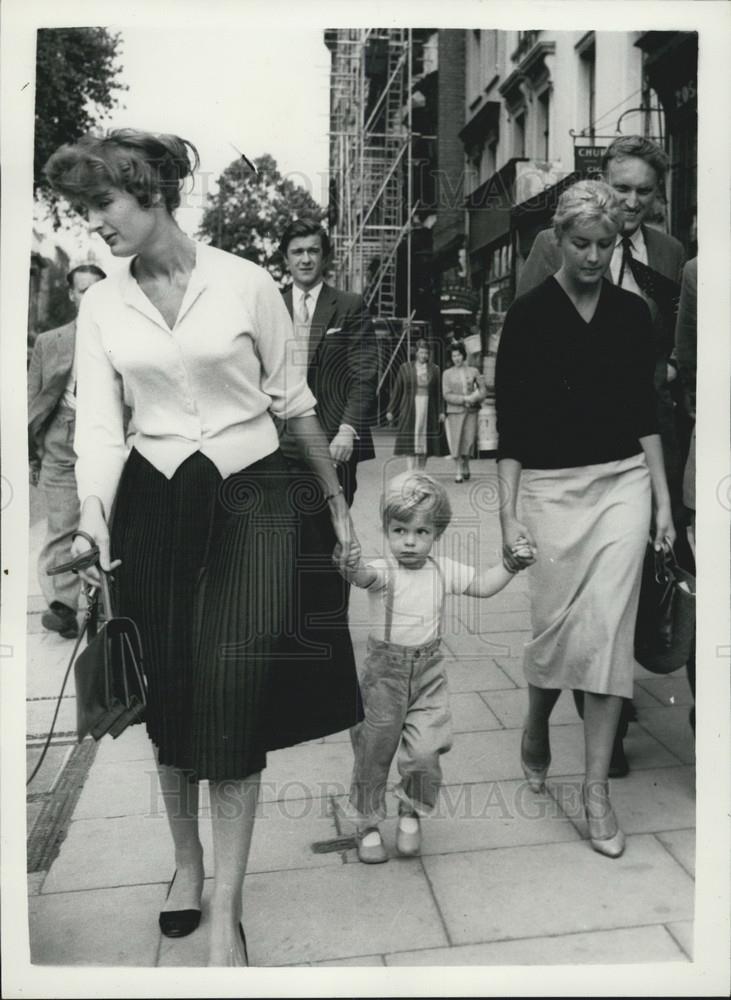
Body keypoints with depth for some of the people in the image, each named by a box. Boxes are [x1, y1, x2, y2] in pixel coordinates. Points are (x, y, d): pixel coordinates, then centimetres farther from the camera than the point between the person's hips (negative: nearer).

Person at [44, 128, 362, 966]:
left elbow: (293, 402, 3)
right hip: (154, 504, 3)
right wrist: (93, 520, -19)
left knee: (233, 691, -8)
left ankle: (226, 913, 5)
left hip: (250, 497, -3)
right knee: (168, 694, 9)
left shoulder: (245, 285, -3)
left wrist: (336, 501, 8)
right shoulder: (100, 306, 5)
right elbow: (98, 424, -2)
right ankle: (186, 860, 32)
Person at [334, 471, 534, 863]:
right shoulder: (383, 571, -15)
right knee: (374, 753, 9)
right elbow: (366, 575, -38)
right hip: (384, 673, -2)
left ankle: (411, 811, 27)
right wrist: (351, 568, -61)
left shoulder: (443, 570, 0)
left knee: (424, 754, -4)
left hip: (428, 673, 3)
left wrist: (511, 564, -6)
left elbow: (482, 585, 9)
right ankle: (367, 824, 31)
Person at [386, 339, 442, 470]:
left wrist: (440, 412, 3)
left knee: (424, 441, 5)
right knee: (410, 442, -8)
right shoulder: (405, 368, 4)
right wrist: (390, 410, 3)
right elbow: (397, 390, 6)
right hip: (410, 410, -2)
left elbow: (438, 393, 8)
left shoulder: (434, 370, 8)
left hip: (428, 410, 2)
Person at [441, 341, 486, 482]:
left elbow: (483, 390, 9)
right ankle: (458, 472, 3)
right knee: (456, 441, -4)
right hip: (454, 412, -1)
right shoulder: (447, 373, 2)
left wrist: (475, 398, -11)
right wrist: (464, 399, -13)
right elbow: (446, 395, -3)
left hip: (471, 411, 1)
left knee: (469, 440, -1)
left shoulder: (473, 371, 7)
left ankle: (466, 467, 22)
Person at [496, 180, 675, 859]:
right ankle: (535, 731, 35)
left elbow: (645, 411, 11)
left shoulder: (632, 313, 8)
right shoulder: (528, 315, -1)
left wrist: (663, 498, 6)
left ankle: (597, 787, 9)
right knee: (555, 625, 2)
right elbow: (509, 422, -3)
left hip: (624, 481, 2)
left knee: (609, 630, -3)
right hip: (551, 486, -2)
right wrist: (508, 511, -8)